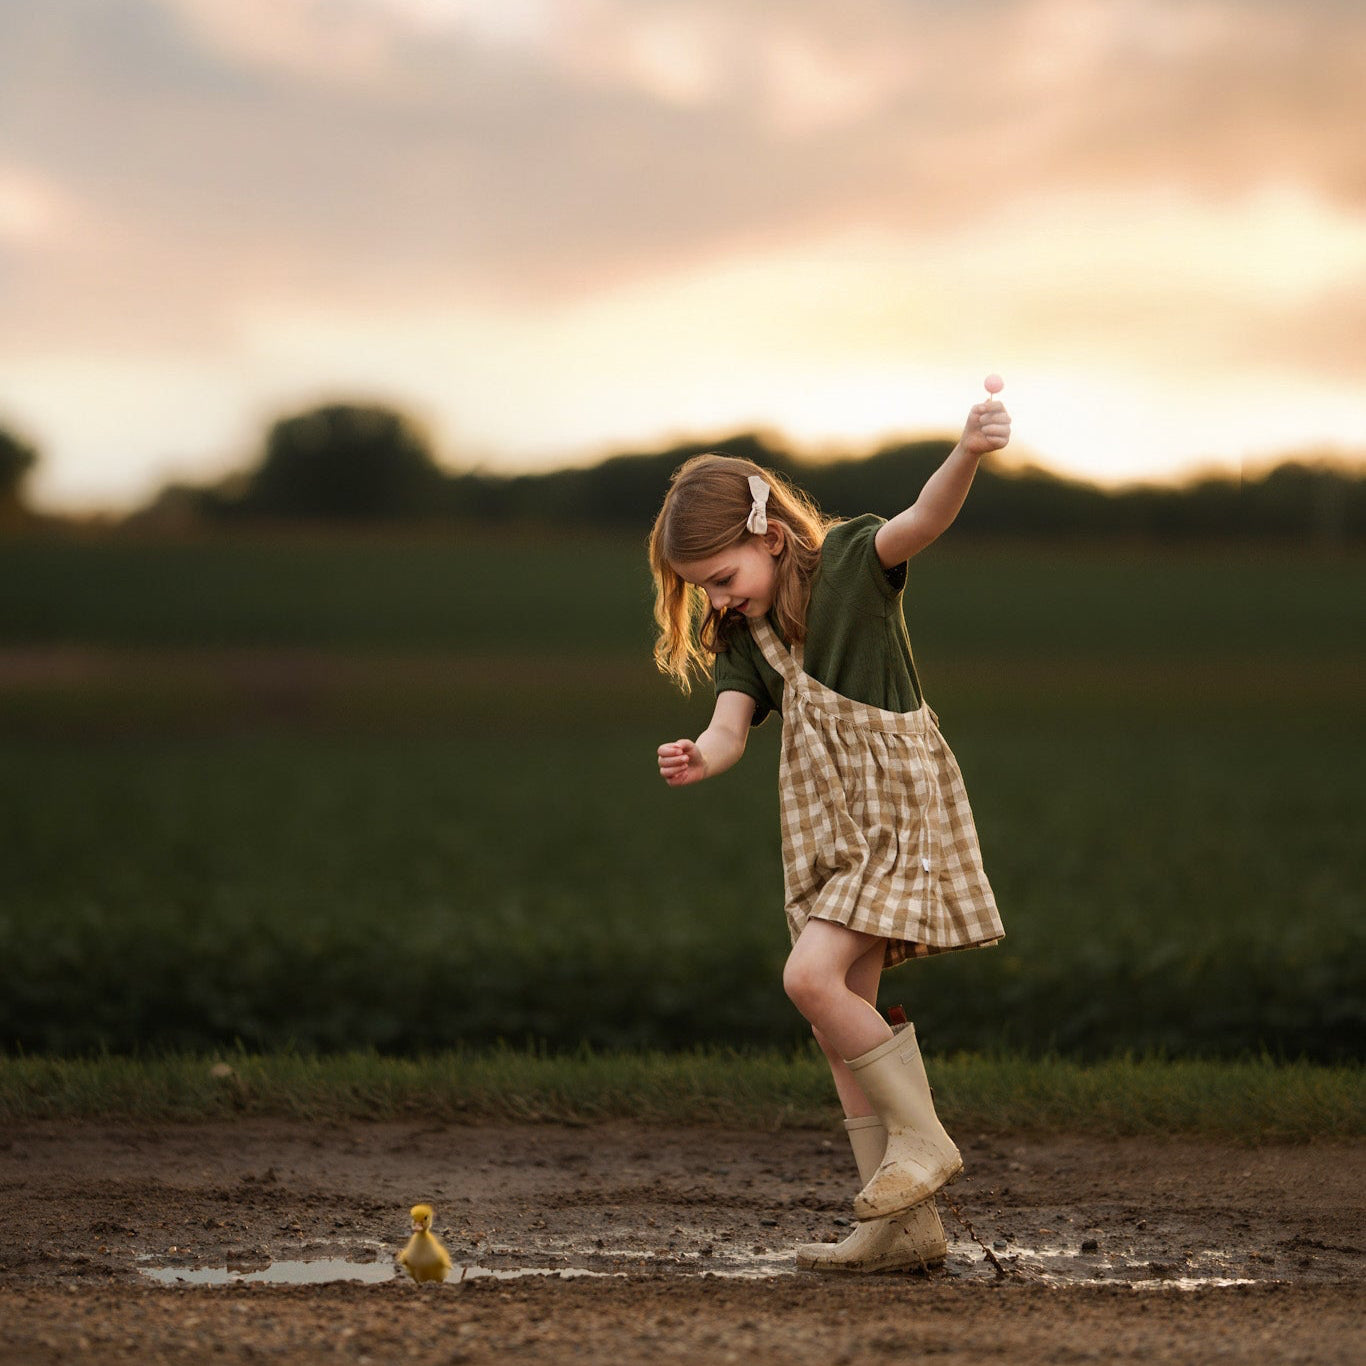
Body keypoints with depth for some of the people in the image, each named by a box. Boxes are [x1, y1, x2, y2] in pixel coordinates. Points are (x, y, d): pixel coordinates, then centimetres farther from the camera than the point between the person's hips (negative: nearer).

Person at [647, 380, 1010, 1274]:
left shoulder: (851, 561, -9)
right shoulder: (740, 632, 7)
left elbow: (924, 520, -28)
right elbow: (732, 724, -6)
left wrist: (969, 455, -49)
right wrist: (700, 759, -31)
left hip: (901, 805, -8)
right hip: (825, 827, 8)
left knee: (813, 976, -21)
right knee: (843, 1012, 5)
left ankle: (921, 1137, -5)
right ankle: (907, 1227, 9)